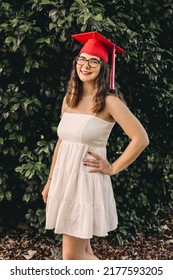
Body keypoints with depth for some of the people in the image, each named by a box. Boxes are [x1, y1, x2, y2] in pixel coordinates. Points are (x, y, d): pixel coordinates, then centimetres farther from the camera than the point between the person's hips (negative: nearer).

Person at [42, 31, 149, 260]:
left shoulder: (109, 102, -12)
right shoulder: (69, 99, 8)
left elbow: (141, 139, -15)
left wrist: (113, 168, -9)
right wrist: (50, 180, 16)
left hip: (87, 182, -6)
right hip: (63, 180, 6)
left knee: (72, 256, -5)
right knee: (82, 253, 14)